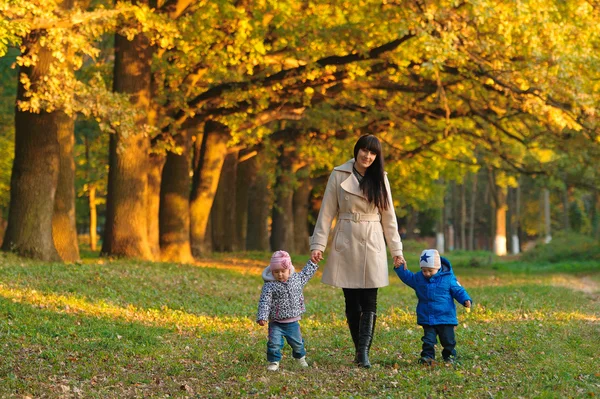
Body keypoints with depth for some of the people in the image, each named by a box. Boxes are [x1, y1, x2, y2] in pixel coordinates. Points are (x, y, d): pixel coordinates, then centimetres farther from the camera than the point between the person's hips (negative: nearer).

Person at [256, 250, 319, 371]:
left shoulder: (297, 279, 1)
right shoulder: (269, 286, -14)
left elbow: (306, 273, 23)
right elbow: (264, 302, -19)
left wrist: (313, 262, 24)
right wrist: (262, 317, -29)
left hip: (293, 322, 4)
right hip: (276, 323, -4)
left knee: (297, 342, 18)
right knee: (274, 343, -14)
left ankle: (300, 358, 44)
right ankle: (274, 362, 2)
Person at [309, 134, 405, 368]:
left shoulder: (380, 179, 6)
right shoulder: (339, 175, 0)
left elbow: (388, 217, 9)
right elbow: (327, 213, 0)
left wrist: (396, 249, 6)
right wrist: (318, 244, -6)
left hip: (372, 247, 1)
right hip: (345, 245, -1)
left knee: (369, 303, -7)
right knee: (352, 302, 4)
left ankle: (363, 353, -10)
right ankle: (359, 350, 16)